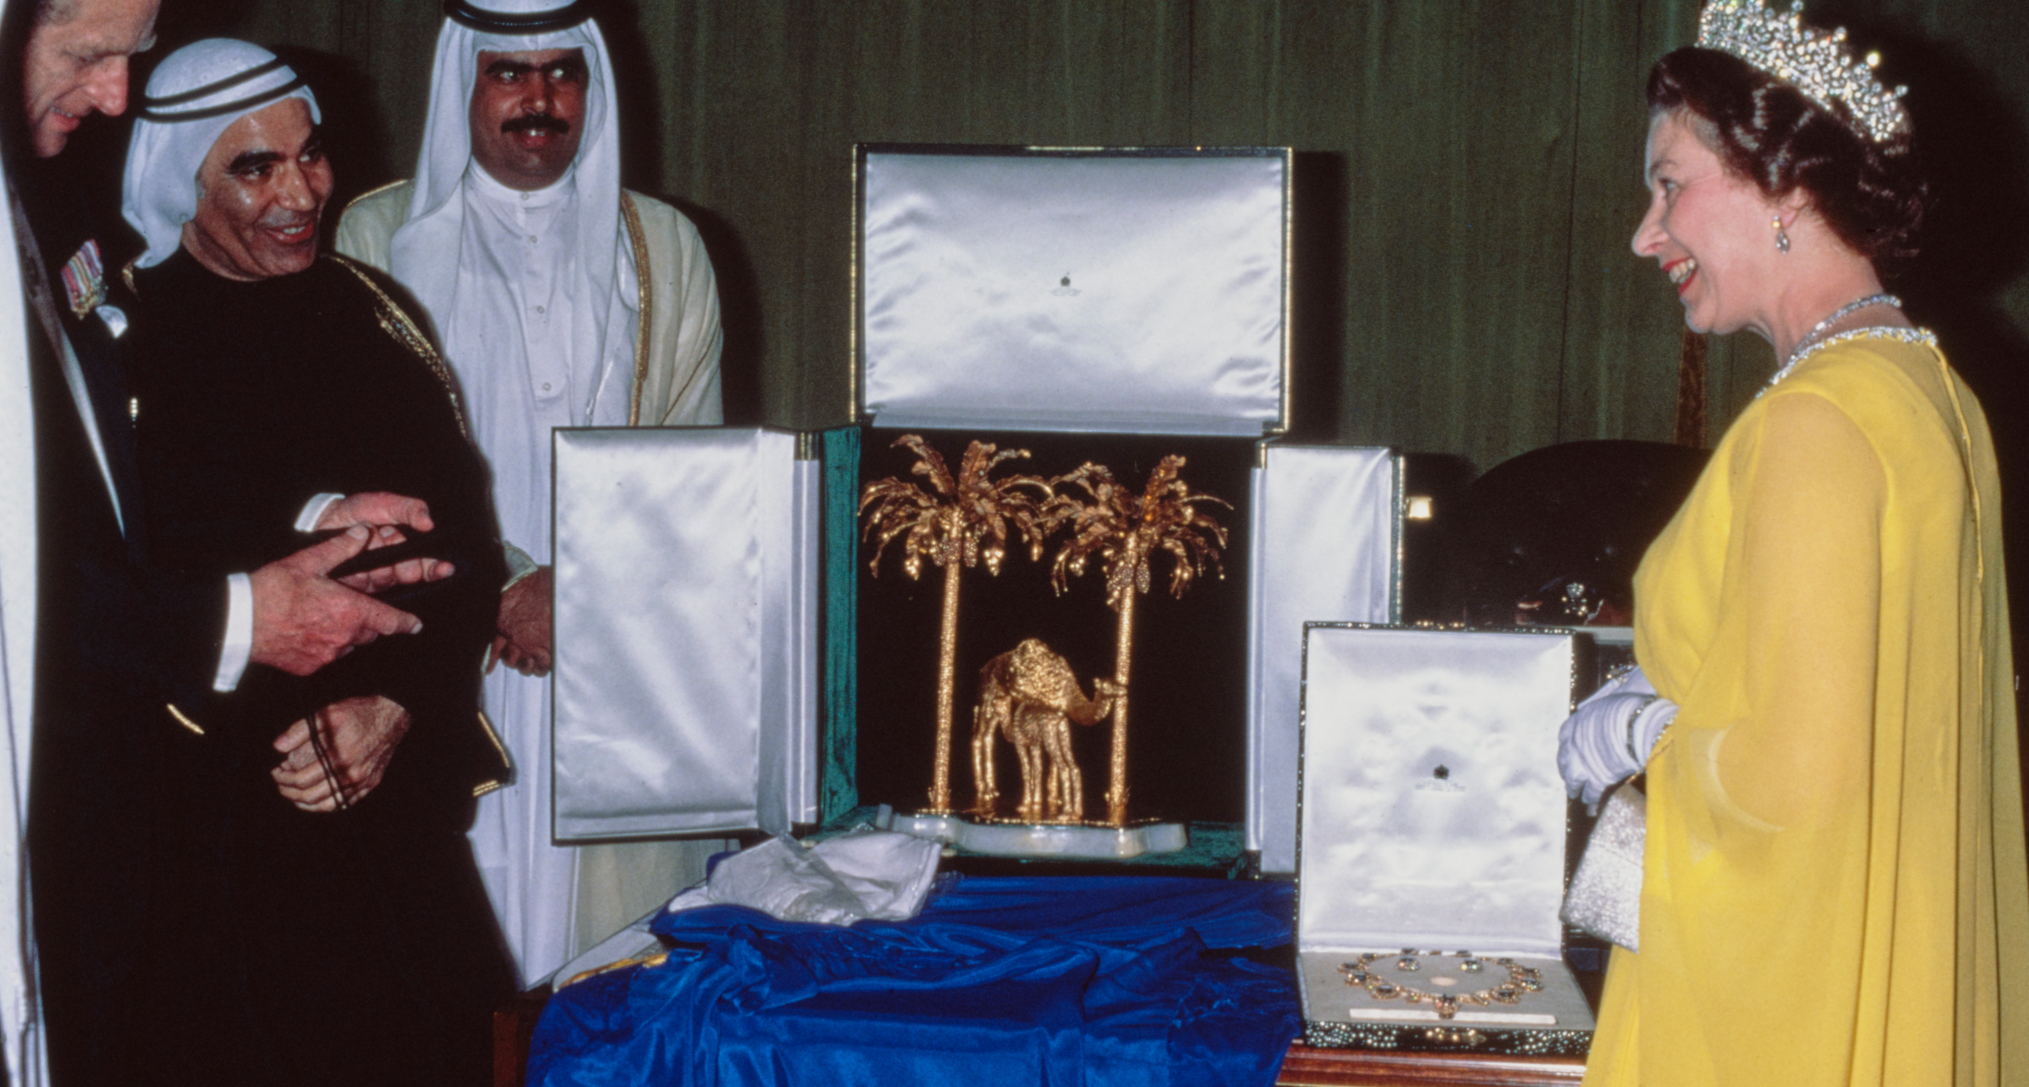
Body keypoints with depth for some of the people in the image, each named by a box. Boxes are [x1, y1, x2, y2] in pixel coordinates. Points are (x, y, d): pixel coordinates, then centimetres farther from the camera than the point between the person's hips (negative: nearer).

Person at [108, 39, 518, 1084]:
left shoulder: (366, 310, 8)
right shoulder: (117, 340, -6)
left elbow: (464, 534, 4)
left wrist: (394, 708, -10)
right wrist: (279, 741, -16)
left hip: (398, 792, 4)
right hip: (213, 811, -4)